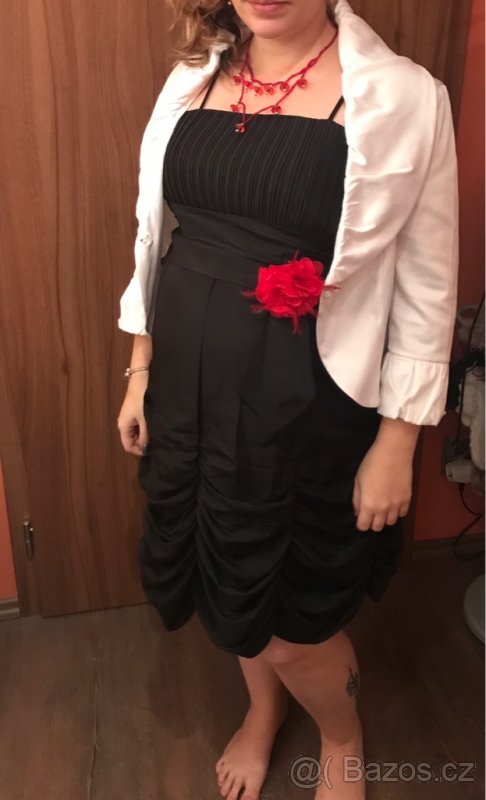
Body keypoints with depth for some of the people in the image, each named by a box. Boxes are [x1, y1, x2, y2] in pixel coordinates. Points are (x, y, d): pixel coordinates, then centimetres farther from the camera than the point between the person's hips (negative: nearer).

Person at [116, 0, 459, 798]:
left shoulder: (403, 97, -11)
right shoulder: (192, 79, 5)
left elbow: (427, 288, -8)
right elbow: (157, 236, 11)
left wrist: (397, 441, -8)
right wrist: (140, 368, 11)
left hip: (306, 398, -5)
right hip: (189, 376, 5)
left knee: (291, 611, 11)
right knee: (227, 577, 22)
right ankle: (262, 712, 54)